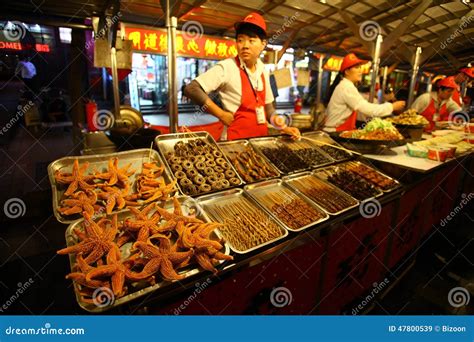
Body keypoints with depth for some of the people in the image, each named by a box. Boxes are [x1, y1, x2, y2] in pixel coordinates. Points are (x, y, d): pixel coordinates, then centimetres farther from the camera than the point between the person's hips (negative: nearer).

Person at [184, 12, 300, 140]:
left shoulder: (263, 70, 5)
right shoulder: (226, 67, -14)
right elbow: (191, 89, -21)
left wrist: (283, 127, 1)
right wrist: (221, 114, -19)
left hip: (262, 137, 6)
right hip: (236, 139, -6)